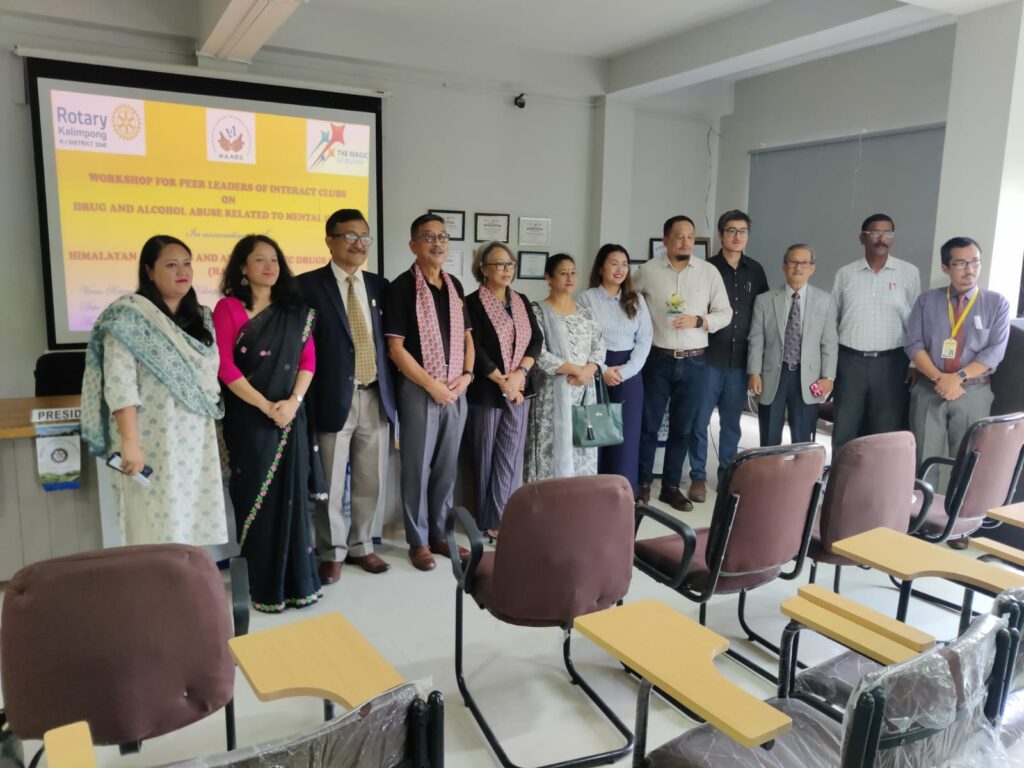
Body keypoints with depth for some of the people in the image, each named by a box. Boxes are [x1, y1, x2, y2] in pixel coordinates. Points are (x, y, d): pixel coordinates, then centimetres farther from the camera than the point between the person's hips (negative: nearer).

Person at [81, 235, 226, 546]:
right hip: (153, 443, -6)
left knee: (192, 529, 9)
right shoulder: (129, 316, -7)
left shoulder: (201, 318, 13)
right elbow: (119, 385, -16)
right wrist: (129, 442, -23)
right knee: (158, 533, -1)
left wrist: (213, 432, 13)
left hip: (197, 441, 6)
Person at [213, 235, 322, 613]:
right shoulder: (228, 308, -3)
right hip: (249, 417, -4)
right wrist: (266, 405, -14)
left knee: (292, 494, 7)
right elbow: (225, 367, -10)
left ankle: (297, 580, 18)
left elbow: (308, 358, 6)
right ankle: (263, 585, 13)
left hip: (291, 415, 4)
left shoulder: (296, 309, 9)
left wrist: (294, 401, -9)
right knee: (256, 497, 2)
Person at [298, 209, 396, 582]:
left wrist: (391, 392, 7)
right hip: (334, 399, -4)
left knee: (371, 481, 14)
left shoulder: (379, 285, 11)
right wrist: (306, 400, -10)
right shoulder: (308, 285, -4)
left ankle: (361, 545, 31)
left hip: (375, 398, 5)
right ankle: (332, 552, 24)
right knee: (330, 484, 7)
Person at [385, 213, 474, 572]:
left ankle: (440, 533, 26)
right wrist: (432, 385, -14)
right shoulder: (402, 287, -9)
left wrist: (466, 375, 0)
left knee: (447, 467, 13)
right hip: (419, 390, -5)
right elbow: (396, 347, -13)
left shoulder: (454, 285, 10)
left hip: (456, 391, 6)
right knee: (417, 469, 4)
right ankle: (418, 541, 17)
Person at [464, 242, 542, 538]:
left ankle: (500, 517, 13)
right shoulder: (473, 303, -5)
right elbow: (475, 349, -12)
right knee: (486, 457, 4)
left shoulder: (522, 301, 11)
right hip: (486, 390, -5)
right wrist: (502, 382, -13)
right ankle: (489, 520, 14)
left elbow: (536, 339, 5)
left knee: (511, 456, 5)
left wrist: (520, 373, -10)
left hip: (519, 389, 5)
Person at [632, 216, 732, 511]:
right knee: (649, 424, 5)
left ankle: (671, 486, 21)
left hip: (694, 362, 2)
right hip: (657, 360, -1)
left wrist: (698, 321, -14)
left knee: (682, 428, 9)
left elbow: (725, 313, 3)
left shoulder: (709, 272, 2)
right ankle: (642, 483, 19)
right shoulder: (648, 271, -1)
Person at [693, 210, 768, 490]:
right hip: (709, 357, -3)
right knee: (700, 420, 0)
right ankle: (698, 477, 11)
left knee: (732, 421, 12)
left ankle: (727, 474, 25)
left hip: (741, 359, 3)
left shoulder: (755, 270, 8)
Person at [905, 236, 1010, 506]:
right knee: (927, 460, 3)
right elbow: (914, 345, -2)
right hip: (928, 390, 0)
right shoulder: (926, 301, 5)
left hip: (974, 393, 0)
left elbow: (995, 350, -5)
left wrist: (958, 377, -17)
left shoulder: (996, 303, 3)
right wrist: (939, 378, -15)